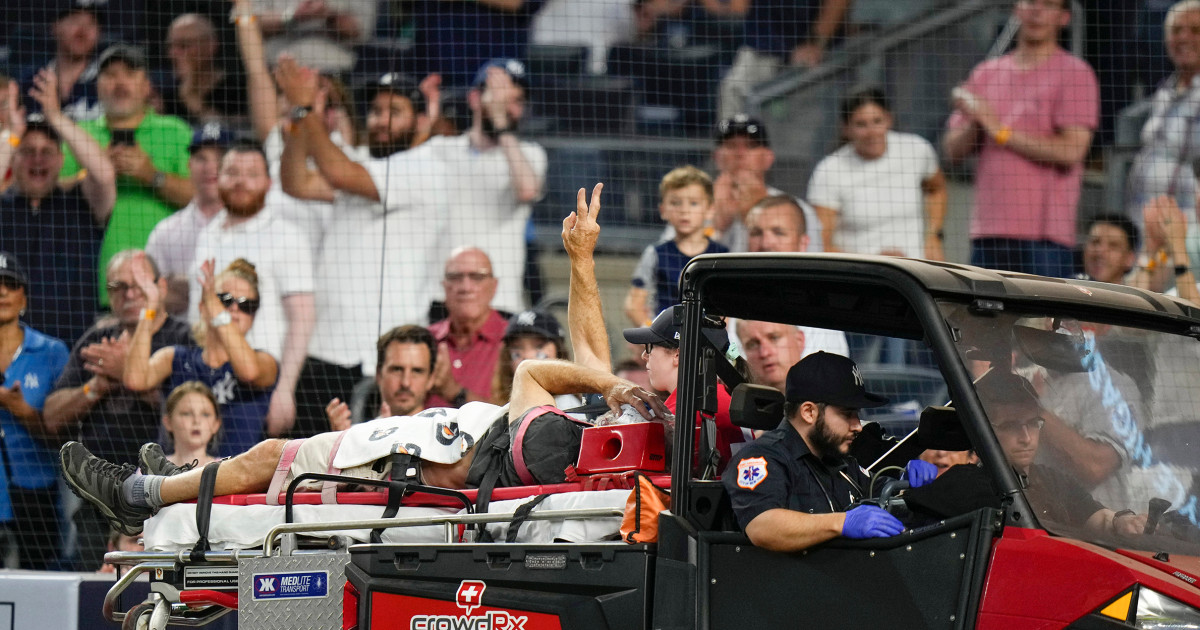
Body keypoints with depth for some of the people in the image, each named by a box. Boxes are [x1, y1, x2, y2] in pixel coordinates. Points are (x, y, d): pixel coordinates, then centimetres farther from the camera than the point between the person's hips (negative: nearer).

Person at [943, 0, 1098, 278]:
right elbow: (953, 149, 16)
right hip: (987, 233, 5)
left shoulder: (1074, 73, 1)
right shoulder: (987, 74, 17)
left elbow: (1071, 150, -11)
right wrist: (972, 124, -7)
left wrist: (1001, 131, -9)